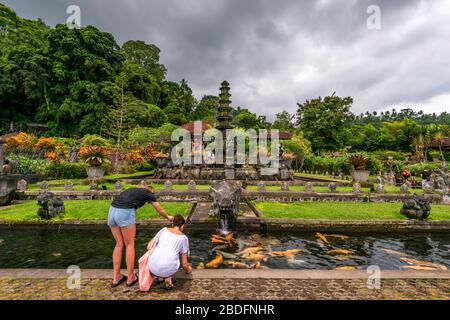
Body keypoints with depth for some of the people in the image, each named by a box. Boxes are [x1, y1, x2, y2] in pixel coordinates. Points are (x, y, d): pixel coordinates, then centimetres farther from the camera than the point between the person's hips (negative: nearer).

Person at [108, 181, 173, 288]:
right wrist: (168, 217, 45)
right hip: (125, 213, -6)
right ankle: (130, 277, 22)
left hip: (112, 211, 6)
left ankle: (116, 277, 27)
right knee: (130, 245, 11)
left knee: (119, 244, 19)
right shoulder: (149, 193, 15)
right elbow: (160, 210, 26)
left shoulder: (132, 190, 30)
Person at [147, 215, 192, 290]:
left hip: (153, 268, 2)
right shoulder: (184, 238, 9)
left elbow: (149, 247, 18)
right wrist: (187, 270, 34)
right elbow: (184, 263, 10)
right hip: (168, 270, -2)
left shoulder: (164, 230, 13)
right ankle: (168, 278, 13)